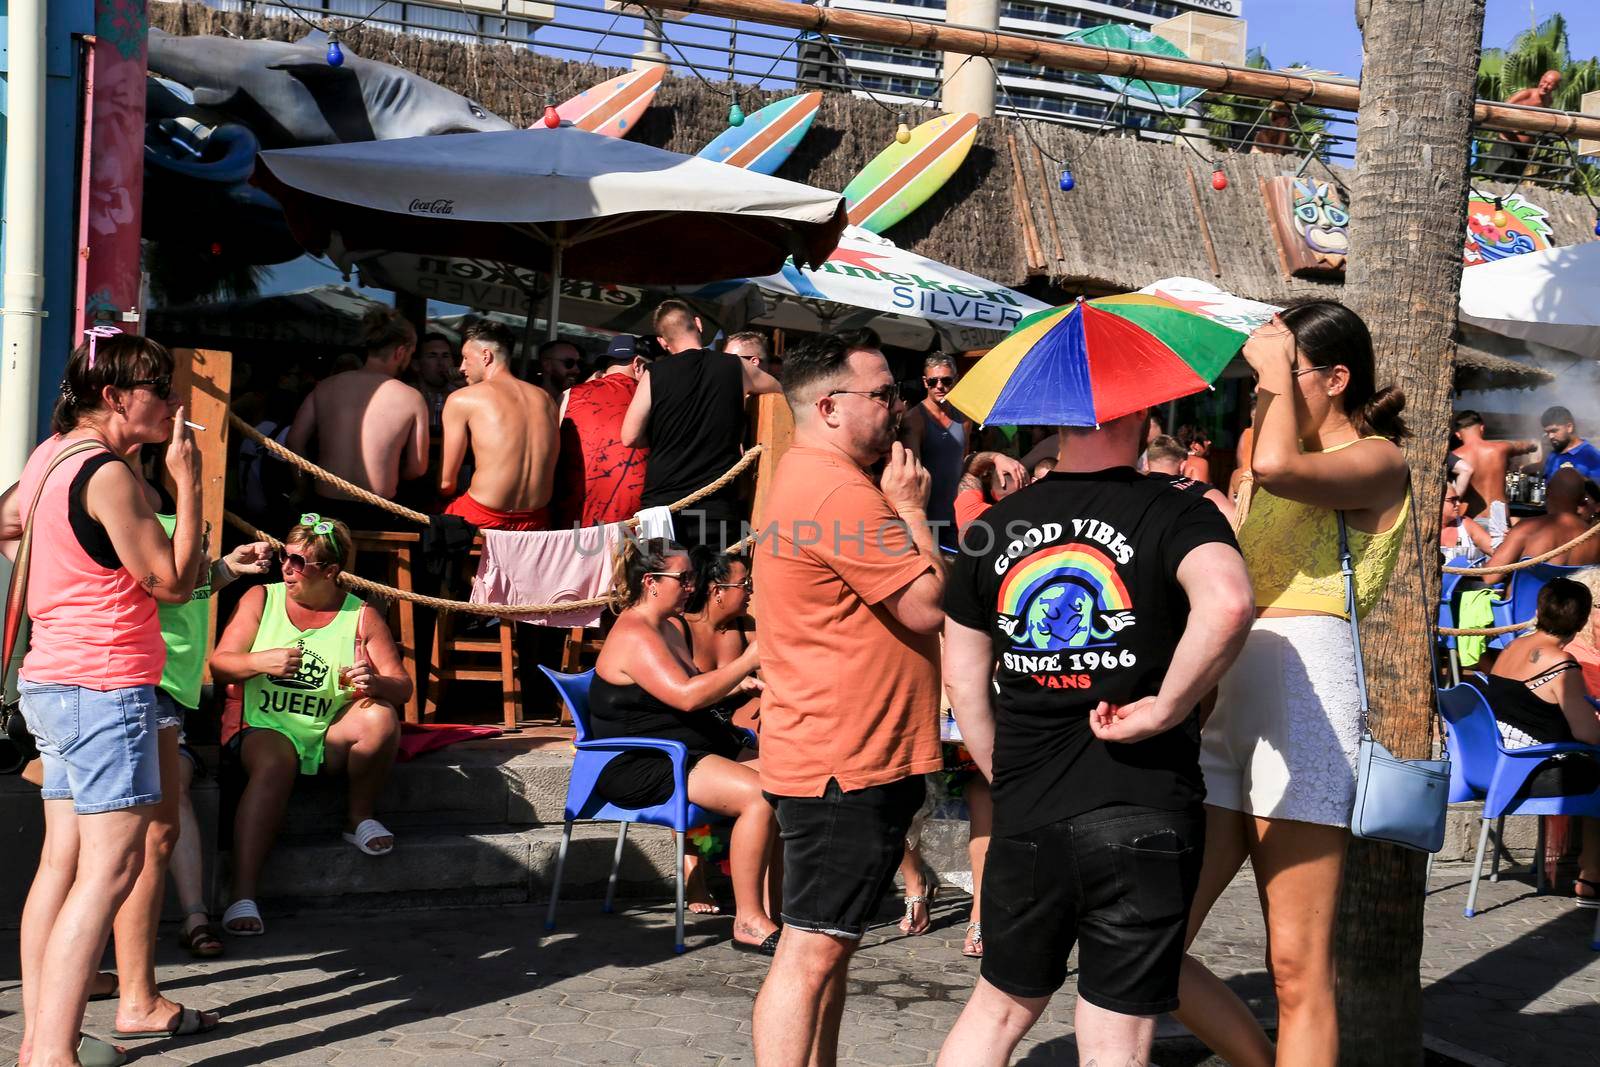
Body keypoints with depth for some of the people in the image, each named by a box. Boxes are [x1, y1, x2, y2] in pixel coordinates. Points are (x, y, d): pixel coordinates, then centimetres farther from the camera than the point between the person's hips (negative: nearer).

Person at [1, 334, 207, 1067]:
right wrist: (188, 480, -12)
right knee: (111, 867, -10)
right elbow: (174, 581, -14)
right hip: (106, 685, -10)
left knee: (63, 861, 11)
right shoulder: (107, 474, -17)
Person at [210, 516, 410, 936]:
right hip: (268, 729, -1)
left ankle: (359, 816, -4)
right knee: (273, 765, -35)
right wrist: (260, 661, -20)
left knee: (380, 717, -30)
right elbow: (219, 666, 1)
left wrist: (375, 683, -26)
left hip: (333, 738, 1)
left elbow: (402, 688, -2)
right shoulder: (260, 599, 5)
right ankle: (243, 894, -39)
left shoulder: (362, 617, 2)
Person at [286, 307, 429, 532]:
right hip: (378, 514, -3)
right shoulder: (412, 399, -3)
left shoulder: (325, 387, 5)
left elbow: (294, 444, 6)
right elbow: (417, 468, 2)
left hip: (325, 508, 4)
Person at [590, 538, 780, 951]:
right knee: (761, 795, -25)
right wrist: (747, 661, -24)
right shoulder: (634, 636, -16)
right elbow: (687, 696, -27)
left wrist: (738, 684, 13)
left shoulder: (669, 629, 18)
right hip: (640, 767, -11)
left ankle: (773, 904, -2)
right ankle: (748, 922, -19)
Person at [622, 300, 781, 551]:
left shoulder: (654, 374, -1)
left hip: (661, 502, 0)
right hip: (717, 506, 0)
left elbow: (630, 437, -3)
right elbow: (779, 388, 22)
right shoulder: (735, 368, 3)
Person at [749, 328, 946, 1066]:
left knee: (831, 944, 17)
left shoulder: (811, 480, 16)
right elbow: (928, 604, -17)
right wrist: (910, 508, -8)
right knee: (814, 949, -7)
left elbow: (905, 599, 21)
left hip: (848, 755, 11)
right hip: (848, 759, -11)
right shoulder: (838, 490, -19)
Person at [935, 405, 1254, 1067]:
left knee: (1000, 1006, 23)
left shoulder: (994, 527, 5)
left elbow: (962, 680, 11)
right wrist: (1165, 709, -18)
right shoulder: (1177, 514, -8)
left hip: (1024, 820, 4)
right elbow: (1227, 603, -30)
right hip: (1145, 817, -4)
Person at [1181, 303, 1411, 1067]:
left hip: (1306, 684, -7)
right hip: (1226, 691, 8)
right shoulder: (1267, 448, 24)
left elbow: (1276, 466, -20)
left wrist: (1278, 371, -6)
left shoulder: (1376, 458, 1)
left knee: (1297, 967, -5)